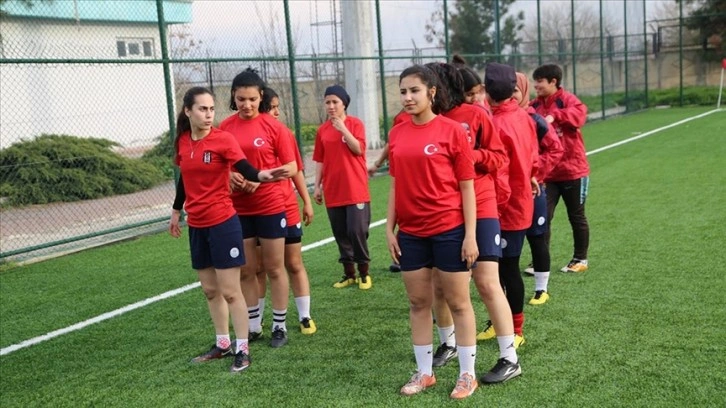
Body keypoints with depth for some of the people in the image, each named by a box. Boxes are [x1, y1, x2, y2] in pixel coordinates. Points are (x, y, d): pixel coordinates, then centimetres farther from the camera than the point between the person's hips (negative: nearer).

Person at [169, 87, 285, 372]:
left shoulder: (223, 139, -11)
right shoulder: (182, 142, 4)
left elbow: (246, 169, -22)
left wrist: (262, 175, -43)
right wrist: (176, 211, 25)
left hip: (223, 223, -6)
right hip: (196, 226, 6)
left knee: (230, 291, -1)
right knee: (210, 290, 15)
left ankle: (242, 350, 11)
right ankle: (223, 344, 30)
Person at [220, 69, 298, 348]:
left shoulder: (274, 126, -7)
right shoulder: (225, 128, 0)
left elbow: (291, 168, -5)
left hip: (270, 207, -3)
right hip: (238, 209, 3)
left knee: (274, 268, 7)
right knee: (245, 270, 11)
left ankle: (279, 326, 20)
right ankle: (253, 326, 25)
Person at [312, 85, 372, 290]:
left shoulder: (355, 123, -2)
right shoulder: (322, 130, 8)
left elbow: (359, 149, -14)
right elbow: (319, 160, 10)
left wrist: (343, 129, -19)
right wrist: (317, 186, 6)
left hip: (355, 190, -4)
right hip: (333, 191, 4)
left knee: (357, 231, -7)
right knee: (340, 233, 8)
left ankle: (364, 273, 9)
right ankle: (349, 273, 18)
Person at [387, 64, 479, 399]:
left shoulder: (452, 130, -8)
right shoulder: (397, 133, 5)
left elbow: (466, 187, -7)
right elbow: (395, 185, 11)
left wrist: (470, 235, -10)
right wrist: (390, 228, 6)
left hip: (449, 230, -4)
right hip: (410, 232, 5)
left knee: (458, 302, 6)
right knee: (418, 303, 12)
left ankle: (467, 374, 20)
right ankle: (424, 372, 26)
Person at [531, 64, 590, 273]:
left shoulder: (567, 99, -8)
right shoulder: (535, 106, 6)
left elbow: (579, 114, -29)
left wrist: (555, 116, -40)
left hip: (573, 170, -4)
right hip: (546, 173, 4)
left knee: (576, 216, 10)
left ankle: (580, 259, 25)